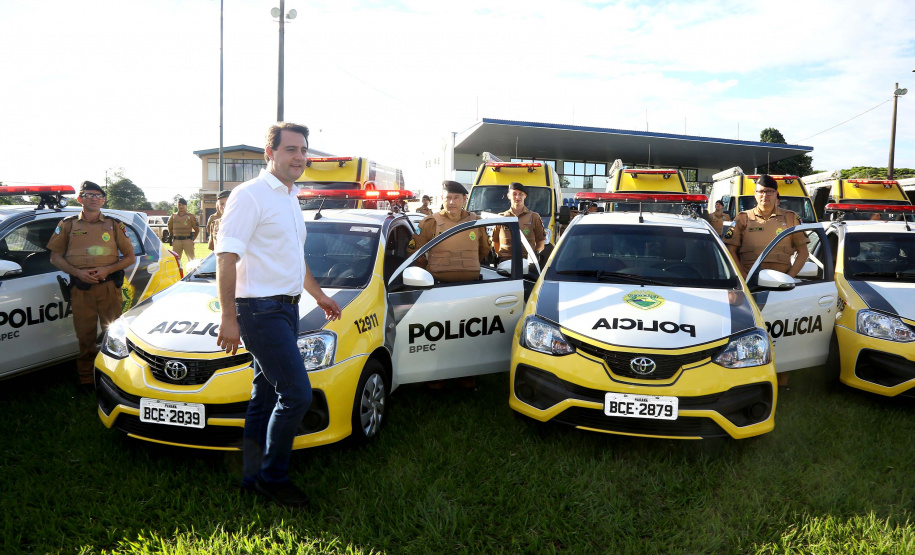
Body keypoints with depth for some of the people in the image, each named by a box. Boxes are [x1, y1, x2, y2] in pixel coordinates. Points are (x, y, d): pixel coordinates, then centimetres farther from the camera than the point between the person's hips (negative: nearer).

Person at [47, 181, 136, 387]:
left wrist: (107, 270, -8)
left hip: (109, 287, 0)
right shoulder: (68, 225, 10)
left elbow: (130, 257, 9)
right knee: (85, 335, 3)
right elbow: (55, 256, 10)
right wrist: (77, 272, -7)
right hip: (80, 288, 0)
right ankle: (87, 379, 12)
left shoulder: (114, 225, 9)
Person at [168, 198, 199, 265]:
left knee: (191, 259, -7)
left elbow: (196, 229, 8)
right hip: (176, 241, 3)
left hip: (187, 240, -3)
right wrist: (172, 236, 18)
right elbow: (170, 227, 24)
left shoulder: (190, 216, 3)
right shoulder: (173, 216, 10)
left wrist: (192, 238, 7)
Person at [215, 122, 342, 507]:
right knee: (296, 393, -10)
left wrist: (319, 296, 32)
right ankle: (273, 478, 5)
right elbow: (226, 258, -16)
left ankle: (252, 478, 22)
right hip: (261, 309, -9)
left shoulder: (290, 199, 17)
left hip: (286, 308, 9)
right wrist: (229, 318, -21)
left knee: (266, 396, 12)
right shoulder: (251, 195, -11)